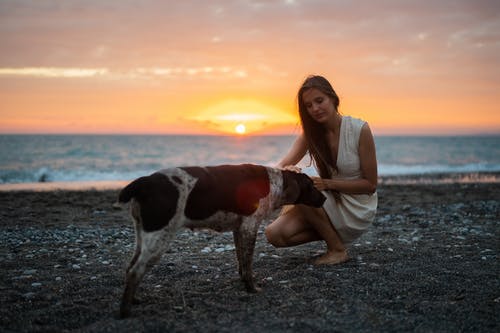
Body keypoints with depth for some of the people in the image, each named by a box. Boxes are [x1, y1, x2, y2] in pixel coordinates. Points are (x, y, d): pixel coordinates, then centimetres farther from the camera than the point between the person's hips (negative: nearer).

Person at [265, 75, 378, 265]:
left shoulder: (359, 130, -15)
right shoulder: (309, 134, -1)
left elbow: (370, 185, -12)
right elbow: (279, 168, -13)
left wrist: (328, 183, -25)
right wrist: (287, 170, -38)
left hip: (358, 211, -5)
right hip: (330, 204, 5)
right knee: (274, 234, -17)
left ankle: (338, 249, -12)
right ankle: (331, 233, 5)